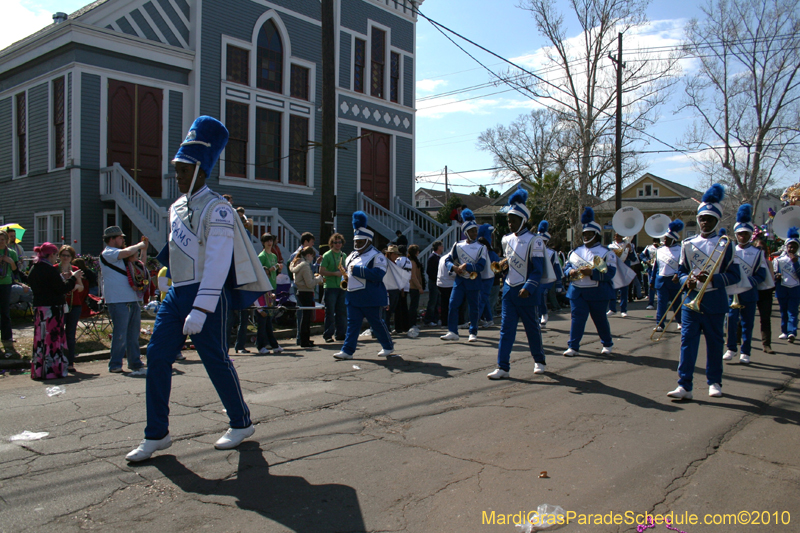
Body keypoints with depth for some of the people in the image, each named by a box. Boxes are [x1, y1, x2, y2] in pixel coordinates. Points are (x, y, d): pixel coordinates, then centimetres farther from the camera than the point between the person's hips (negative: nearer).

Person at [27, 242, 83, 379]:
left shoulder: (34, 269, 11)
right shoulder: (50, 269, -15)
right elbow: (62, 289, -16)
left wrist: (65, 279, 16)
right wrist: (73, 278, -3)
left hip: (38, 308, 8)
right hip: (52, 308, -8)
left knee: (40, 338, 13)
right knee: (53, 338, -1)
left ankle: (38, 371, 18)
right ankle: (53, 369, 2)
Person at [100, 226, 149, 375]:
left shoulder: (119, 255, 23)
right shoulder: (107, 253, -5)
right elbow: (127, 252, -23)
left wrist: (143, 248, 17)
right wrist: (141, 245, -6)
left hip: (132, 300, 9)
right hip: (118, 301, -9)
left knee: (133, 334, 10)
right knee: (120, 334, -6)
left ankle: (136, 364, 16)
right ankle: (115, 365, 3)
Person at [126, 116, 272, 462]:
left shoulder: (217, 209, -12)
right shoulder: (176, 207, 14)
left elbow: (218, 263, -21)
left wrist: (200, 311, -27)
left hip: (207, 295, -8)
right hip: (176, 293, 8)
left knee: (215, 360, 0)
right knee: (157, 356, 2)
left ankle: (242, 424, 20)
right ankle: (156, 435, 12)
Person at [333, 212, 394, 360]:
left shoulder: (377, 256, -11)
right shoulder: (352, 256, 15)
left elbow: (378, 275, -24)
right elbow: (346, 269, 30)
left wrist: (357, 270, -25)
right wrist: (345, 279, 6)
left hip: (370, 298, -7)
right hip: (353, 296, 8)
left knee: (377, 323, 3)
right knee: (352, 324, 7)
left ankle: (388, 347, 20)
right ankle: (347, 351, 9)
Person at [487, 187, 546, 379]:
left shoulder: (534, 241, -11)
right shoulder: (507, 240, 8)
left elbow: (538, 270, -14)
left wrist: (528, 288, -26)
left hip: (526, 293, -5)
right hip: (509, 289, 5)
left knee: (532, 328, 10)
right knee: (506, 328, 0)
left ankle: (539, 361, 31)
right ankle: (503, 367, 1)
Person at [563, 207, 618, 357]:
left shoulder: (606, 253, -3)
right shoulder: (576, 251, 12)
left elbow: (610, 272, -14)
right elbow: (566, 266, 13)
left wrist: (591, 272, -26)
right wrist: (570, 272, -11)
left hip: (598, 293, -3)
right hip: (577, 292, 3)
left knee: (600, 319, 10)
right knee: (577, 318, -4)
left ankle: (607, 344, 29)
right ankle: (573, 347, -1)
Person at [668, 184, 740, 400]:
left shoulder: (725, 244, 1)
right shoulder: (688, 244, 7)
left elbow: (734, 275, -2)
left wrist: (712, 278, -19)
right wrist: (687, 280, -10)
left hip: (715, 301, -1)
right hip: (691, 299, 1)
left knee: (715, 342, 9)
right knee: (688, 340, -6)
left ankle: (714, 382, 24)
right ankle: (685, 386, -6)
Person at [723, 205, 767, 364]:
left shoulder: (758, 253, 4)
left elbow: (761, 275, 0)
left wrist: (747, 282, -16)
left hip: (749, 293, 0)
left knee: (747, 323, 4)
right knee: (731, 320, -5)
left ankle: (745, 352, 11)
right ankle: (731, 348, 9)